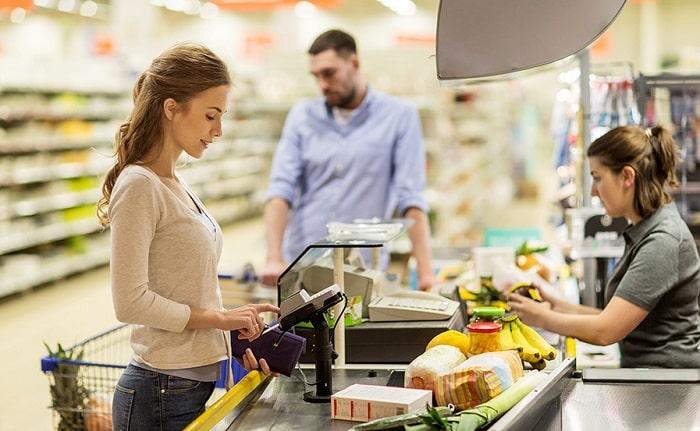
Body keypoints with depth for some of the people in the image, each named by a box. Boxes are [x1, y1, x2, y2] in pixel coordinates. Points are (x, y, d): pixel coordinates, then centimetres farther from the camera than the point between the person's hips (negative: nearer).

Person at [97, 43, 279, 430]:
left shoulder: (176, 186, 11)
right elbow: (131, 303, -20)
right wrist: (220, 318, -14)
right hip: (164, 395, -8)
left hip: (200, 382, 8)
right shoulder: (139, 186, -16)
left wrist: (234, 337, 3)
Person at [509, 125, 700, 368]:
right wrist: (563, 308, 7)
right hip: (646, 373, 8)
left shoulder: (663, 241, -15)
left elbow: (606, 331, -17)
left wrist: (541, 317, -4)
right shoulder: (643, 232, 14)